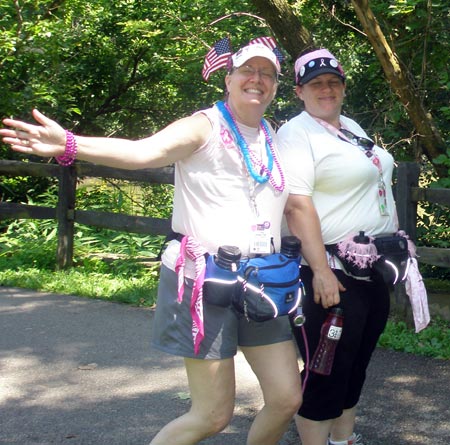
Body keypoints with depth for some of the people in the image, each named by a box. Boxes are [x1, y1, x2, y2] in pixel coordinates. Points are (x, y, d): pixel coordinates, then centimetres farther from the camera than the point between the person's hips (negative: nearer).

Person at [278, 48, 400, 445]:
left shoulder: (352, 128, 16)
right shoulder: (297, 133, -11)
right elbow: (297, 205, -21)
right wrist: (321, 271, -27)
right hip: (335, 273, -9)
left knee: (357, 363, 17)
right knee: (327, 371, -3)